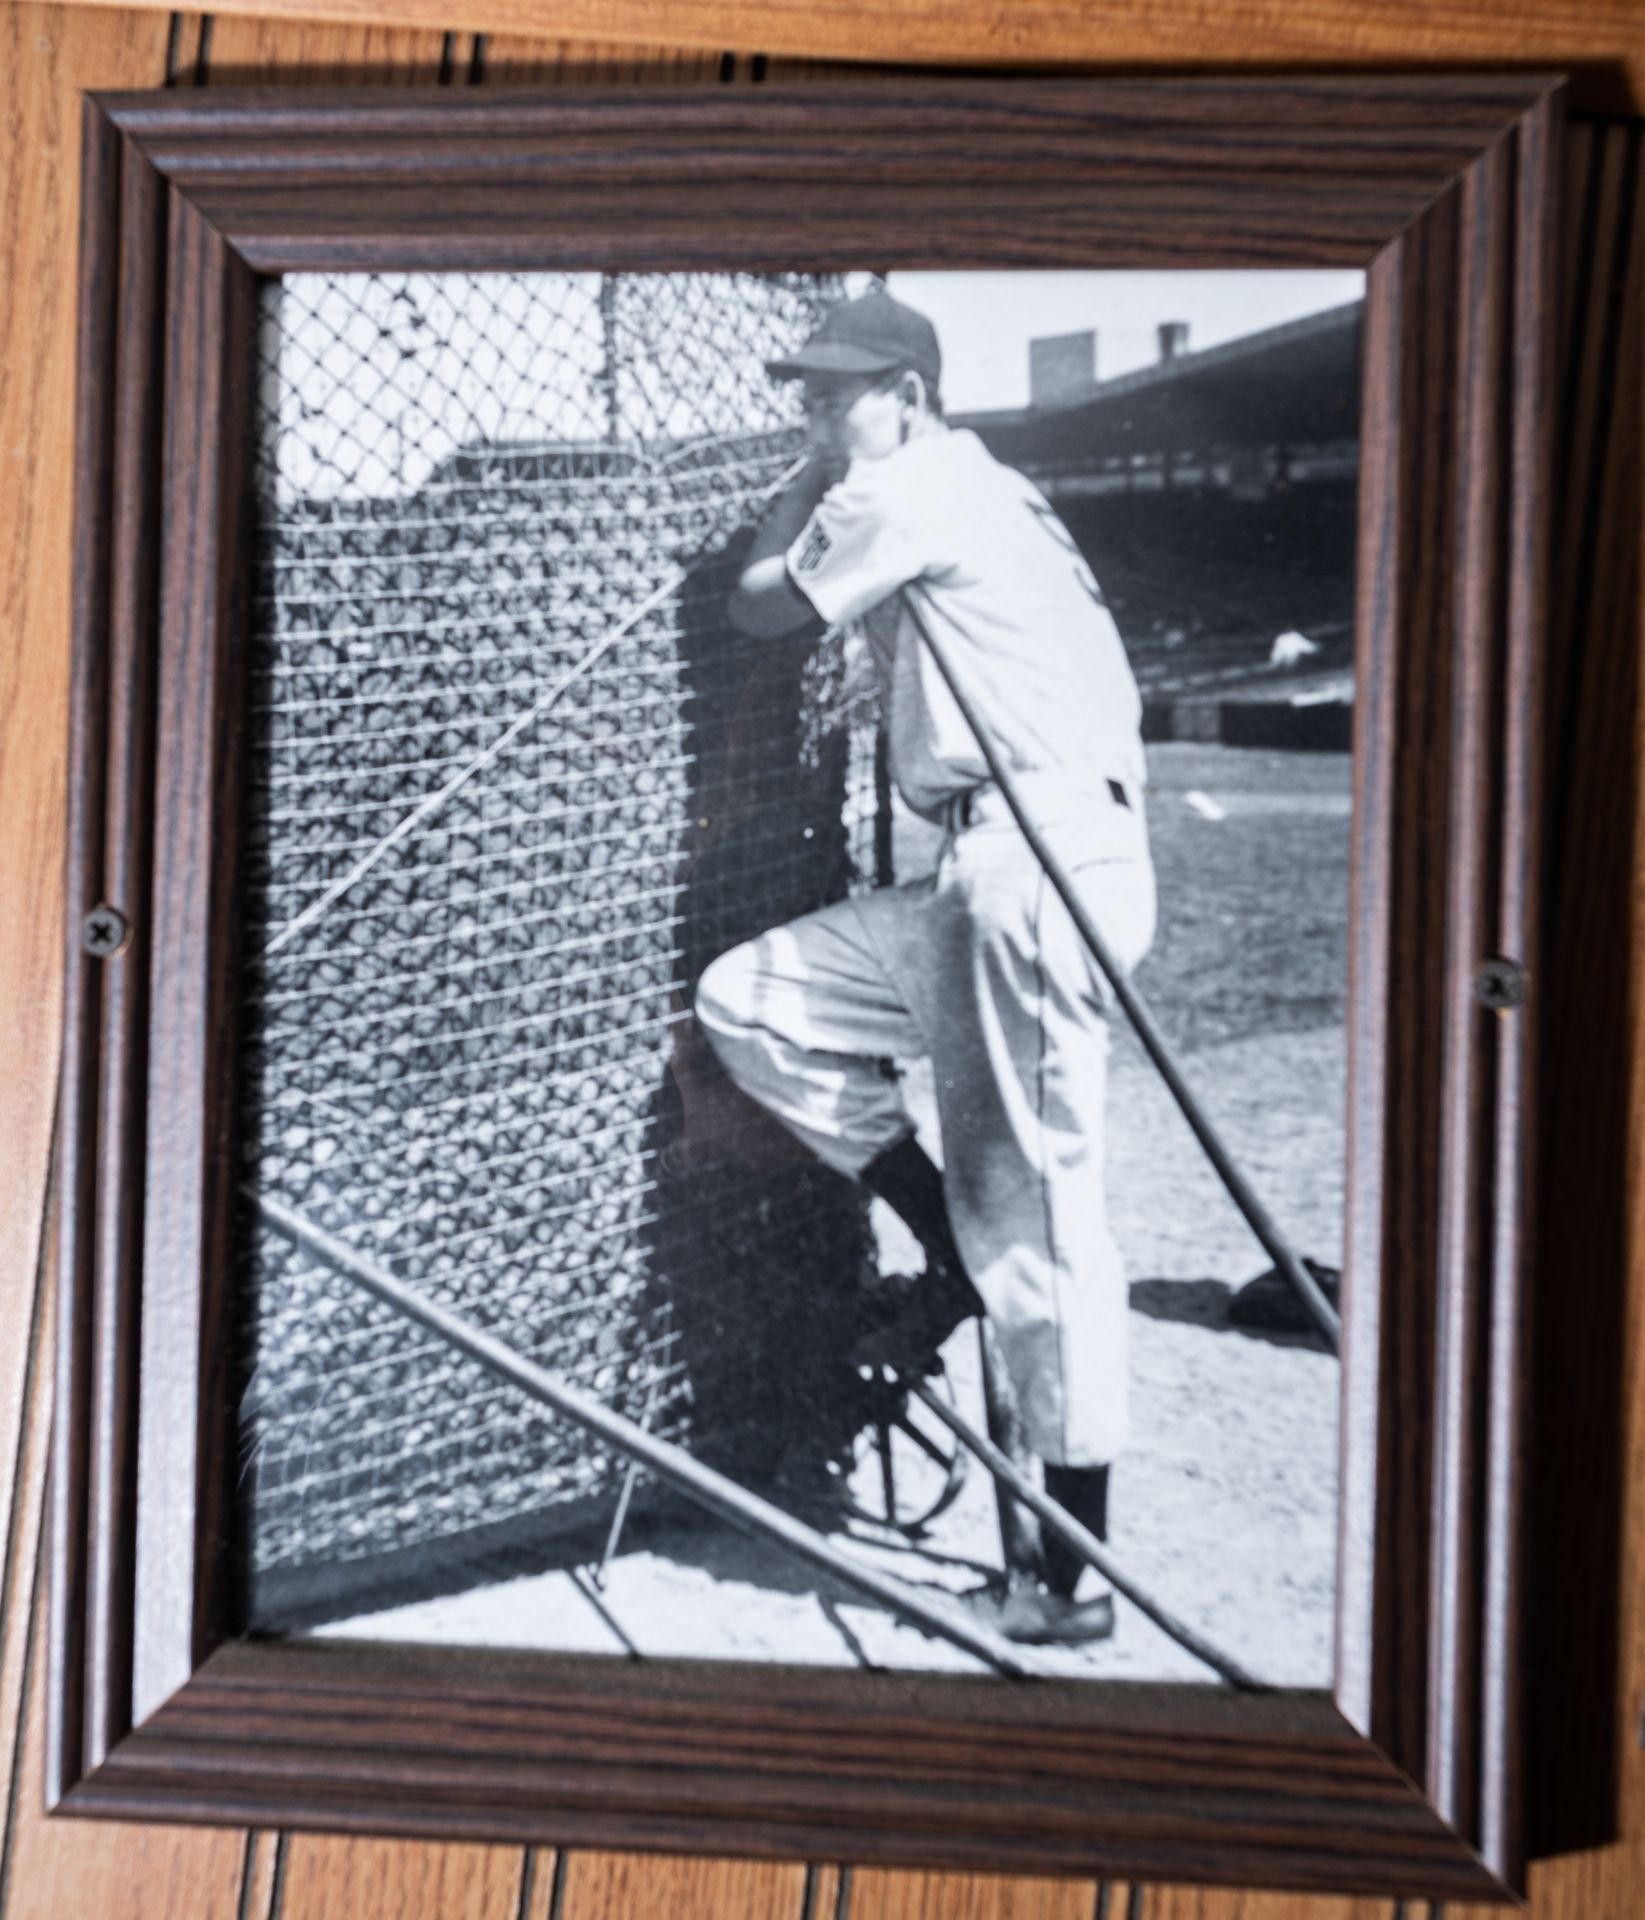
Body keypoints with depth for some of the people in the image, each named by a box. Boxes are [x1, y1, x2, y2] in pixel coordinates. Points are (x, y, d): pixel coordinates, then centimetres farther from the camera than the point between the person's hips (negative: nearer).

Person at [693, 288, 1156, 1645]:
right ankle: (955, 1252, 11)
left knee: (1034, 1205, -8)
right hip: (988, 872, 10)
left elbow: (759, 603, 5)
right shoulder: (976, 491, 26)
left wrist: (821, 468, 17)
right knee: (749, 1002, 9)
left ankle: (1079, 1573, 1)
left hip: (1042, 860, -10)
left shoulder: (911, 489, -3)